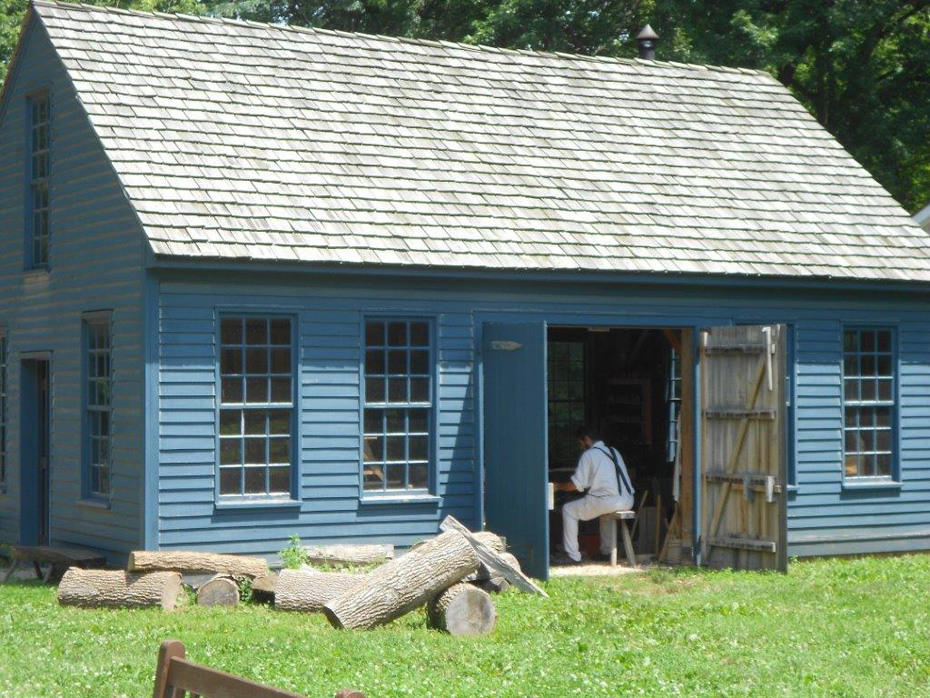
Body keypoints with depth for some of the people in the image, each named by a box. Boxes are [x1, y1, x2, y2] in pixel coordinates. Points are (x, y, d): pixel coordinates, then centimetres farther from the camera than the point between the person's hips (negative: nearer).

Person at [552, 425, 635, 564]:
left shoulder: (589, 455, -1)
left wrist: (559, 486, 16)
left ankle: (572, 555, 3)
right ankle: (607, 551, 38)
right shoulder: (613, 451, 21)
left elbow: (576, 485, -2)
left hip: (608, 501, -8)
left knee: (568, 510, 7)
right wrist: (589, 485, 40)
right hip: (627, 502, 8)